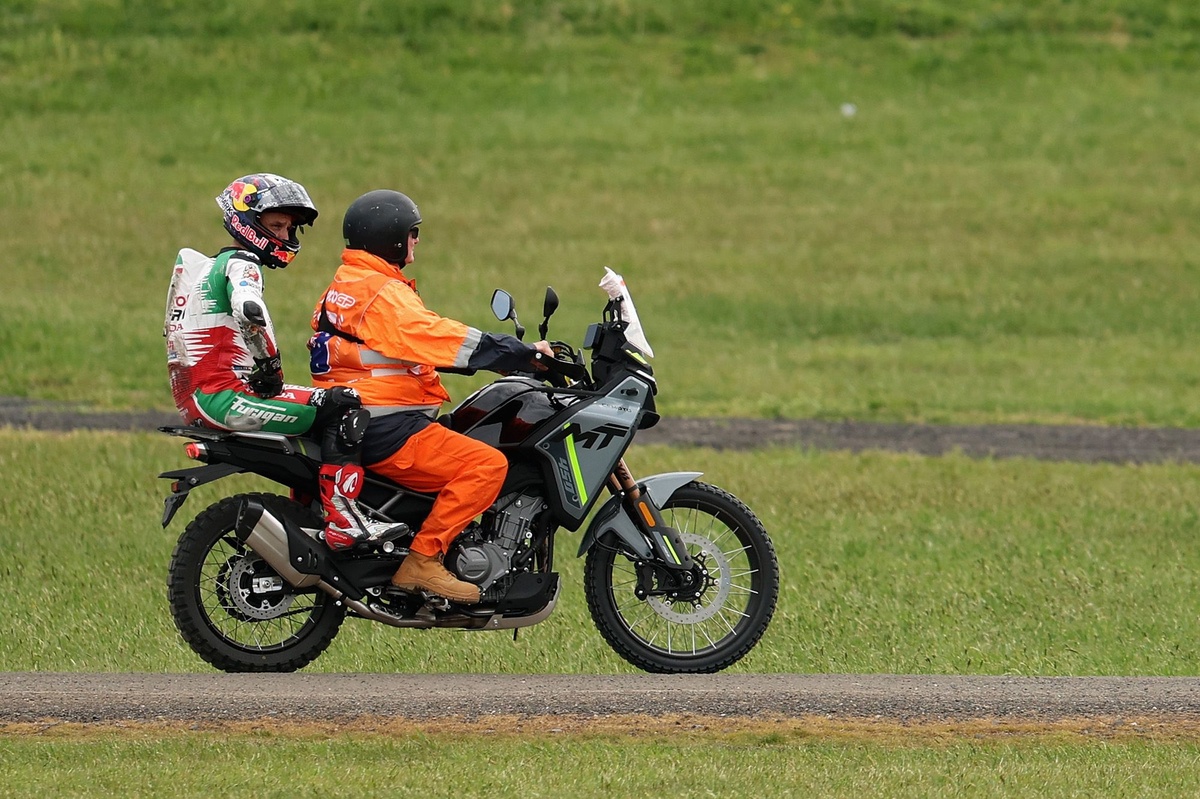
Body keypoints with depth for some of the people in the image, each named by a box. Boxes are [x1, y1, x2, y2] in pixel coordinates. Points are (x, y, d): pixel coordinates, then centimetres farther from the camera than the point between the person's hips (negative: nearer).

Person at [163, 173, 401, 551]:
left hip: (196, 399, 11)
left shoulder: (210, 265, 25)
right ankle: (341, 522, -23)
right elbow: (249, 310, -28)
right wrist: (269, 365, -18)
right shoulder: (240, 264, -7)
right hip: (223, 396, -11)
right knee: (344, 408, -14)